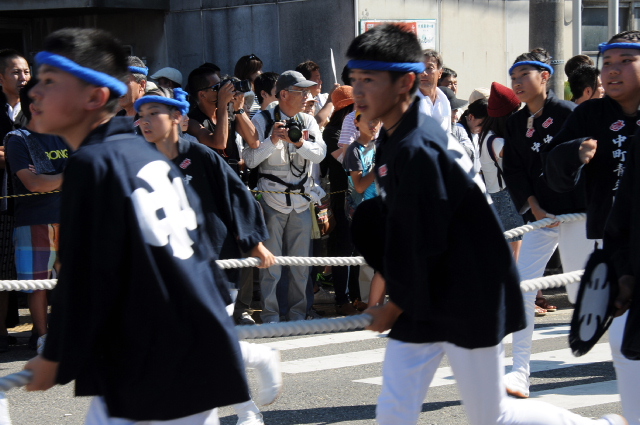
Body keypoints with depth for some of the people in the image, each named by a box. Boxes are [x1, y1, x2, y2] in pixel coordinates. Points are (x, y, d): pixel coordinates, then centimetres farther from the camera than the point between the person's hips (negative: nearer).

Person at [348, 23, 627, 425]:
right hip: (424, 300, 9)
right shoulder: (395, 139, 7)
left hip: (469, 301, -9)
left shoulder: (415, 149, -24)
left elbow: (424, 246, -22)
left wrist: (395, 308, -9)